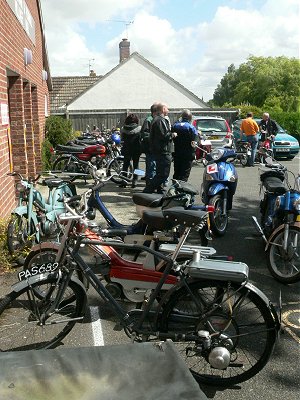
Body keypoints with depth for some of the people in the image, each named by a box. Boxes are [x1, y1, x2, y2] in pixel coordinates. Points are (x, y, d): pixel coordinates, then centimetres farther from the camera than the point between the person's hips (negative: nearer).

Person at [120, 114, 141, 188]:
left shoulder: (123, 129, -4)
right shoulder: (139, 128, -10)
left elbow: (122, 139, 3)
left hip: (126, 149, 2)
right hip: (136, 149, -2)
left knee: (125, 165, 10)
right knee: (136, 165, 8)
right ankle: (134, 181, 7)